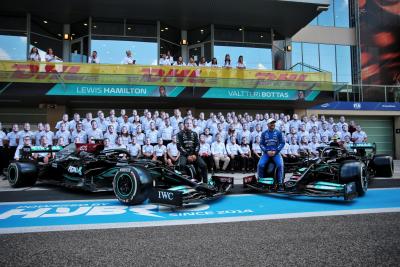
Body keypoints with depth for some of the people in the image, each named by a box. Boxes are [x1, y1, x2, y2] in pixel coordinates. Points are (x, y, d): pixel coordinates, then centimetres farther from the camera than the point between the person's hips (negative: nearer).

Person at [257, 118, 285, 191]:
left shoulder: (278, 133, 4)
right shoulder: (264, 133, 7)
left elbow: (282, 143, 0)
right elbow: (261, 144, 4)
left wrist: (275, 151, -12)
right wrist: (267, 151, -12)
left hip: (276, 152, -1)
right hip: (266, 152, 1)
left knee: (280, 165, -27)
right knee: (260, 165, -22)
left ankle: (280, 184, -16)